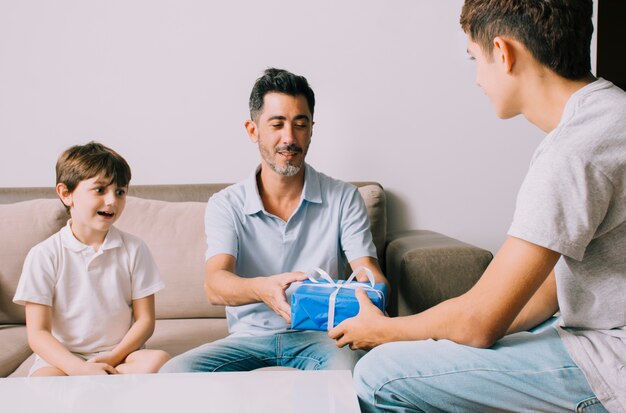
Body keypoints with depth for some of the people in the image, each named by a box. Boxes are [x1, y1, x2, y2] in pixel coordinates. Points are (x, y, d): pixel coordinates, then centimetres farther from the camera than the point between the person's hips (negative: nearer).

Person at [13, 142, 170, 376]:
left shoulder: (134, 249, 3)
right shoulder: (44, 255, -3)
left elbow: (145, 320, 4)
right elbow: (37, 333, -7)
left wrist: (112, 358, -13)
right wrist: (81, 369, -23)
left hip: (119, 355, 3)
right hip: (63, 358, -2)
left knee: (158, 360, -30)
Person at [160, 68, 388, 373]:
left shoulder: (344, 198, 3)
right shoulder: (225, 205, 0)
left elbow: (369, 272, -5)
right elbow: (214, 284, -15)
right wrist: (261, 289, -40)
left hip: (318, 334, -1)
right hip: (250, 335, 2)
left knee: (351, 369, -37)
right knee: (174, 374, -26)